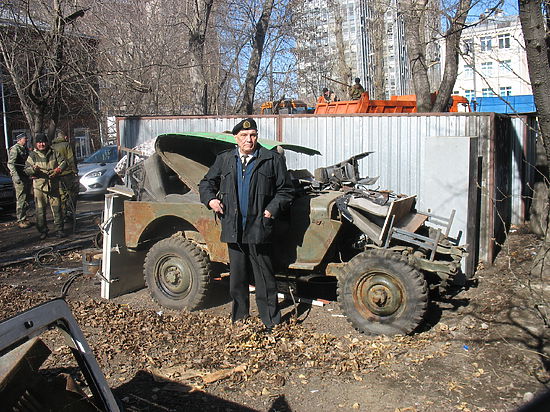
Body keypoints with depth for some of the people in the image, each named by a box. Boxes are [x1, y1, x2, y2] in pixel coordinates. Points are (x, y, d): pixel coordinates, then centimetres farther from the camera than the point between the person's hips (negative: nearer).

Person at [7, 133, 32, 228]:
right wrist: (15, 176, -25)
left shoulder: (25, 149, 16)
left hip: (27, 176, 8)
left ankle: (24, 218, 20)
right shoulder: (15, 149, -9)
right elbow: (10, 164, -17)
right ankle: (20, 220, -4)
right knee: (21, 199, -8)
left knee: (26, 198, 12)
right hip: (19, 178, -8)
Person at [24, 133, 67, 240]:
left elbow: (63, 162, 7)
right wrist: (33, 169, -25)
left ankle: (59, 229, 10)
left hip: (53, 186, 1)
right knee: (40, 210, 1)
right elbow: (26, 169, -3)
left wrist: (58, 170, -12)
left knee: (56, 208, 1)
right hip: (39, 186, -1)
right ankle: (43, 231, 11)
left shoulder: (53, 153, 6)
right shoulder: (33, 155, 2)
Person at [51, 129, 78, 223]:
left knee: (62, 196, 11)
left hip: (57, 176, 5)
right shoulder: (66, 145, -7)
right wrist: (75, 171, -5)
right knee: (72, 195, 5)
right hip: (68, 173, -5)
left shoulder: (51, 147, 8)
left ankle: (63, 216, 11)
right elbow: (71, 160, -11)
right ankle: (70, 214, -1)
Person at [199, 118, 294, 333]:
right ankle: (239, 320, 28)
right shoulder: (224, 160, 11)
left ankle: (271, 323, 14)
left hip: (259, 229, -3)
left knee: (264, 278, 2)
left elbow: (285, 190, 5)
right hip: (233, 229, 4)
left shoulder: (272, 160, 2)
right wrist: (210, 199, 2)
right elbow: (206, 183, 22)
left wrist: (273, 209, -9)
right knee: (237, 278, 14)